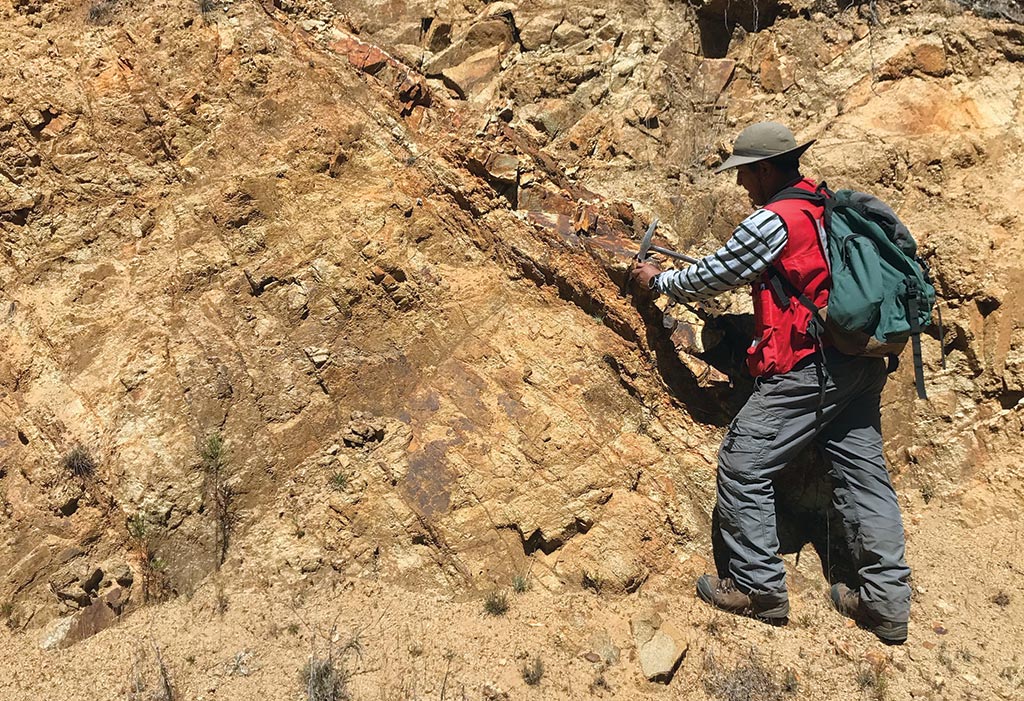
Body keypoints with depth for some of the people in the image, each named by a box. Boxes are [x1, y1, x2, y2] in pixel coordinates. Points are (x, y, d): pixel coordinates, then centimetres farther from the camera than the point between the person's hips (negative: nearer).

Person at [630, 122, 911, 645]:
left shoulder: (772, 221, -11)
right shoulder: (829, 209, 15)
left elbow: (713, 276, -2)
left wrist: (658, 281, 14)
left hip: (809, 367, -9)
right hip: (862, 365, 9)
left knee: (743, 464, -1)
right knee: (862, 471, 11)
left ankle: (759, 587, 5)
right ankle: (886, 601, 16)